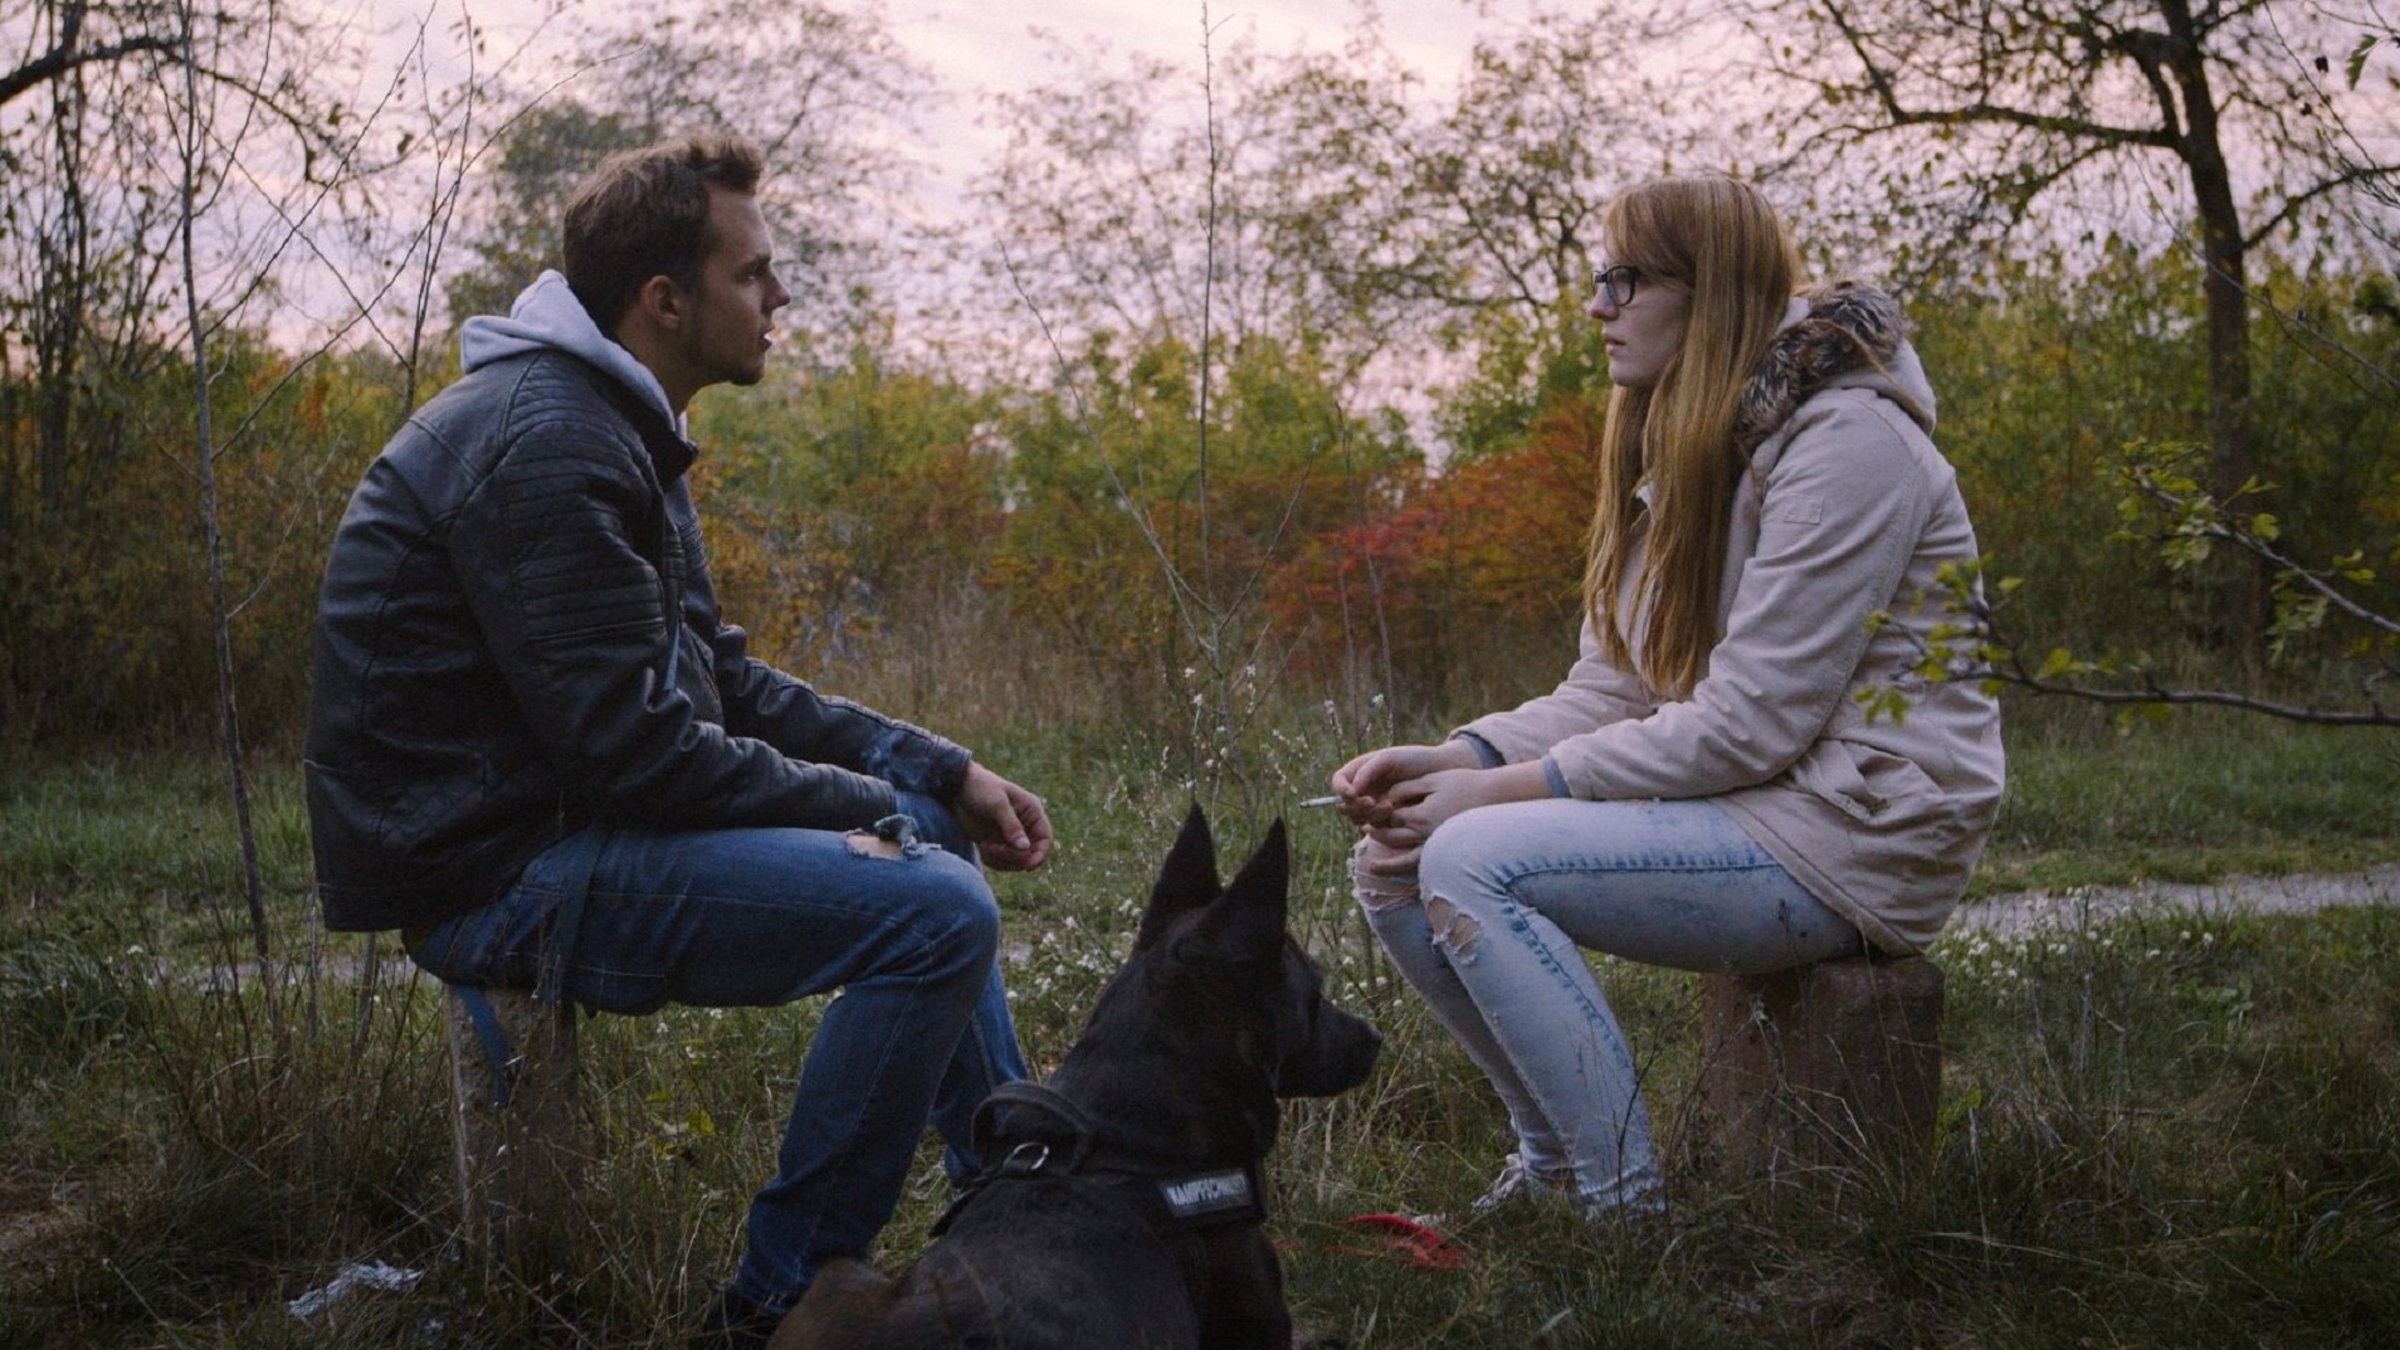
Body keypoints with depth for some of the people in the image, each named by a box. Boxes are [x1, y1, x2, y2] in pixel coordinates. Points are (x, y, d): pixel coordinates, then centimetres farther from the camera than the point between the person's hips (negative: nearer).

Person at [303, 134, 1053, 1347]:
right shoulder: (546, 442, -19)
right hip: (489, 872, -11)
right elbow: (636, 748, -24)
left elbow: (722, 681, 15)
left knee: (926, 834, 17)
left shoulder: (611, 429, 14)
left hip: (550, 818, 11)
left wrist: (939, 771, 7)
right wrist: (861, 805, -12)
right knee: (932, 913, -21)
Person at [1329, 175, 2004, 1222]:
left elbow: (1751, 723, -21)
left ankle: (1624, 1208, -15)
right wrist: (1453, 759, -9)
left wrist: (1509, 788, -19)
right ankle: (1552, 1158, 8)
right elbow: (1608, 692, 8)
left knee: (1469, 862, -24)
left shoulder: (1847, 441, -16)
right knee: (1392, 861, -4)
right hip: (1731, 806, 9)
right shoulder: (1684, 450, 13)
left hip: (1850, 833, -9)